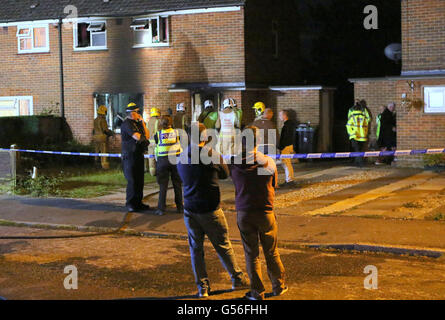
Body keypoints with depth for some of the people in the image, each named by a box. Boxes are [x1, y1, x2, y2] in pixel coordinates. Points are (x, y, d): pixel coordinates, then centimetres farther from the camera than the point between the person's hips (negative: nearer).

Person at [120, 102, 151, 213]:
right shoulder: (127, 124, -13)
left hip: (139, 155, 9)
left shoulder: (137, 123, 16)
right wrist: (143, 137, 1)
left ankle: (138, 203, 17)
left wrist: (142, 123, 5)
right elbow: (137, 137, -21)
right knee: (132, 180, -7)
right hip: (130, 155, -9)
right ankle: (130, 204, 0)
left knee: (139, 180, 10)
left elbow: (147, 136, 12)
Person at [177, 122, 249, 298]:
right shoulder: (211, 155, -14)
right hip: (210, 210, -4)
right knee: (223, 246, 10)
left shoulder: (182, 159, 1)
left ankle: (202, 287, 13)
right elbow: (225, 173, 0)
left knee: (196, 249, 11)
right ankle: (237, 279, 24)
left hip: (190, 209, 4)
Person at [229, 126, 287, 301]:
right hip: (265, 212, 0)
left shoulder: (234, 162, -7)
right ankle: (278, 286, 27)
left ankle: (257, 292, 12)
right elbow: (274, 184, 7)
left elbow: (235, 182, 7)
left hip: (243, 213, 0)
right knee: (271, 253, 15)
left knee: (251, 254, 8)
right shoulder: (268, 162, -6)